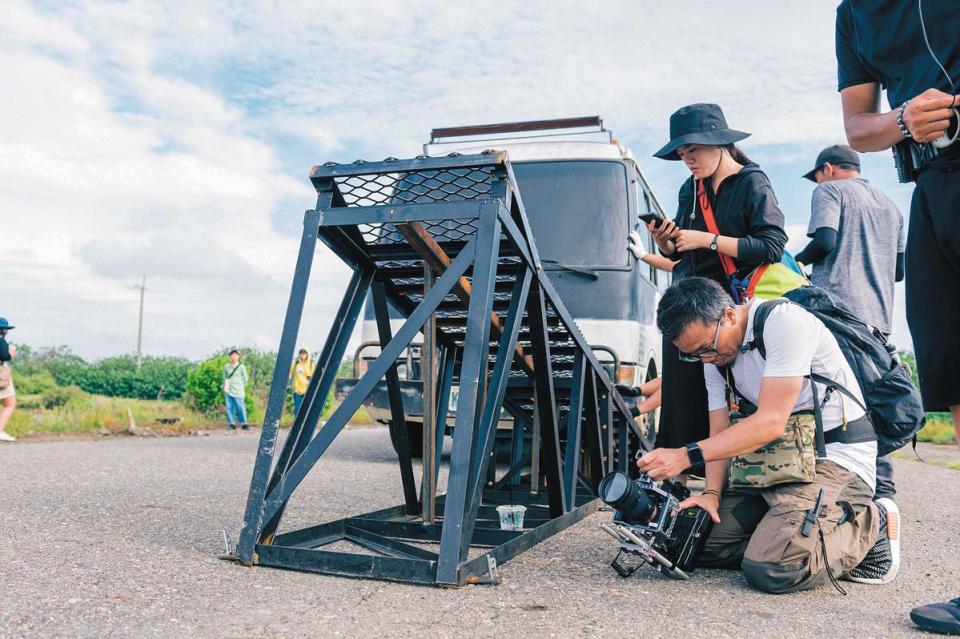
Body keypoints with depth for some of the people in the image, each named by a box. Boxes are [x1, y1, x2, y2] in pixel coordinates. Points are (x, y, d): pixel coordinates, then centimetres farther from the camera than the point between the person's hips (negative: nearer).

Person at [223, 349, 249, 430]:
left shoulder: (242, 367, 0)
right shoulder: (226, 366, 6)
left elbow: (245, 379, 8)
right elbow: (225, 377, 17)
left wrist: (241, 387, 8)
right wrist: (225, 385, 7)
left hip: (238, 391, -2)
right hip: (228, 391, 2)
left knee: (240, 407, -4)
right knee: (229, 407, 2)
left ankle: (243, 423, 6)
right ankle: (231, 423, 11)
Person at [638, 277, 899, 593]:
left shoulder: (783, 321, -19)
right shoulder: (715, 356, 6)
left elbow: (771, 422, -25)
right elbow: (720, 433, 8)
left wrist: (687, 455, -28)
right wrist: (712, 493, -10)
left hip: (836, 459, -8)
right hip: (775, 463, 8)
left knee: (772, 568, -26)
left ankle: (869, 524, -2)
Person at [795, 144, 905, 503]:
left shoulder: (830, 190, 4)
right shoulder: (889, 204, 26)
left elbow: (825, 240, -13)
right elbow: (900, 268, 23)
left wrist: (799, 259, 6)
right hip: (878, 317, 7)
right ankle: (881, 485, 5)